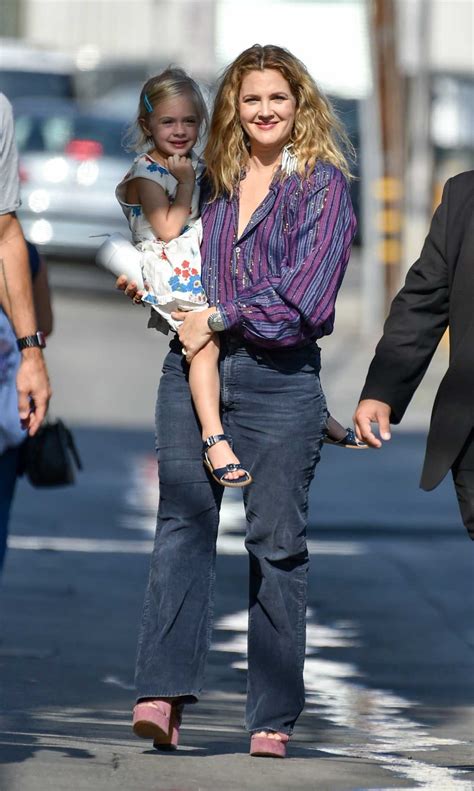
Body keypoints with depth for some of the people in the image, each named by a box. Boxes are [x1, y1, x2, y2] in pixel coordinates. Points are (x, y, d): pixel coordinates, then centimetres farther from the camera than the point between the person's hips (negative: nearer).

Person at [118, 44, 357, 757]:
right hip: (193, 370, 4)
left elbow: (305, 294, -11)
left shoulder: (322, 182, -1)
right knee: (182, 523, -9)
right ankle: (162, 696, -17)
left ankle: (273, 719, 6)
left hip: (280, 378, -4)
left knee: (276, 542, 1)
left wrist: (220, 317, -10)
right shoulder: (214, 182, 14)